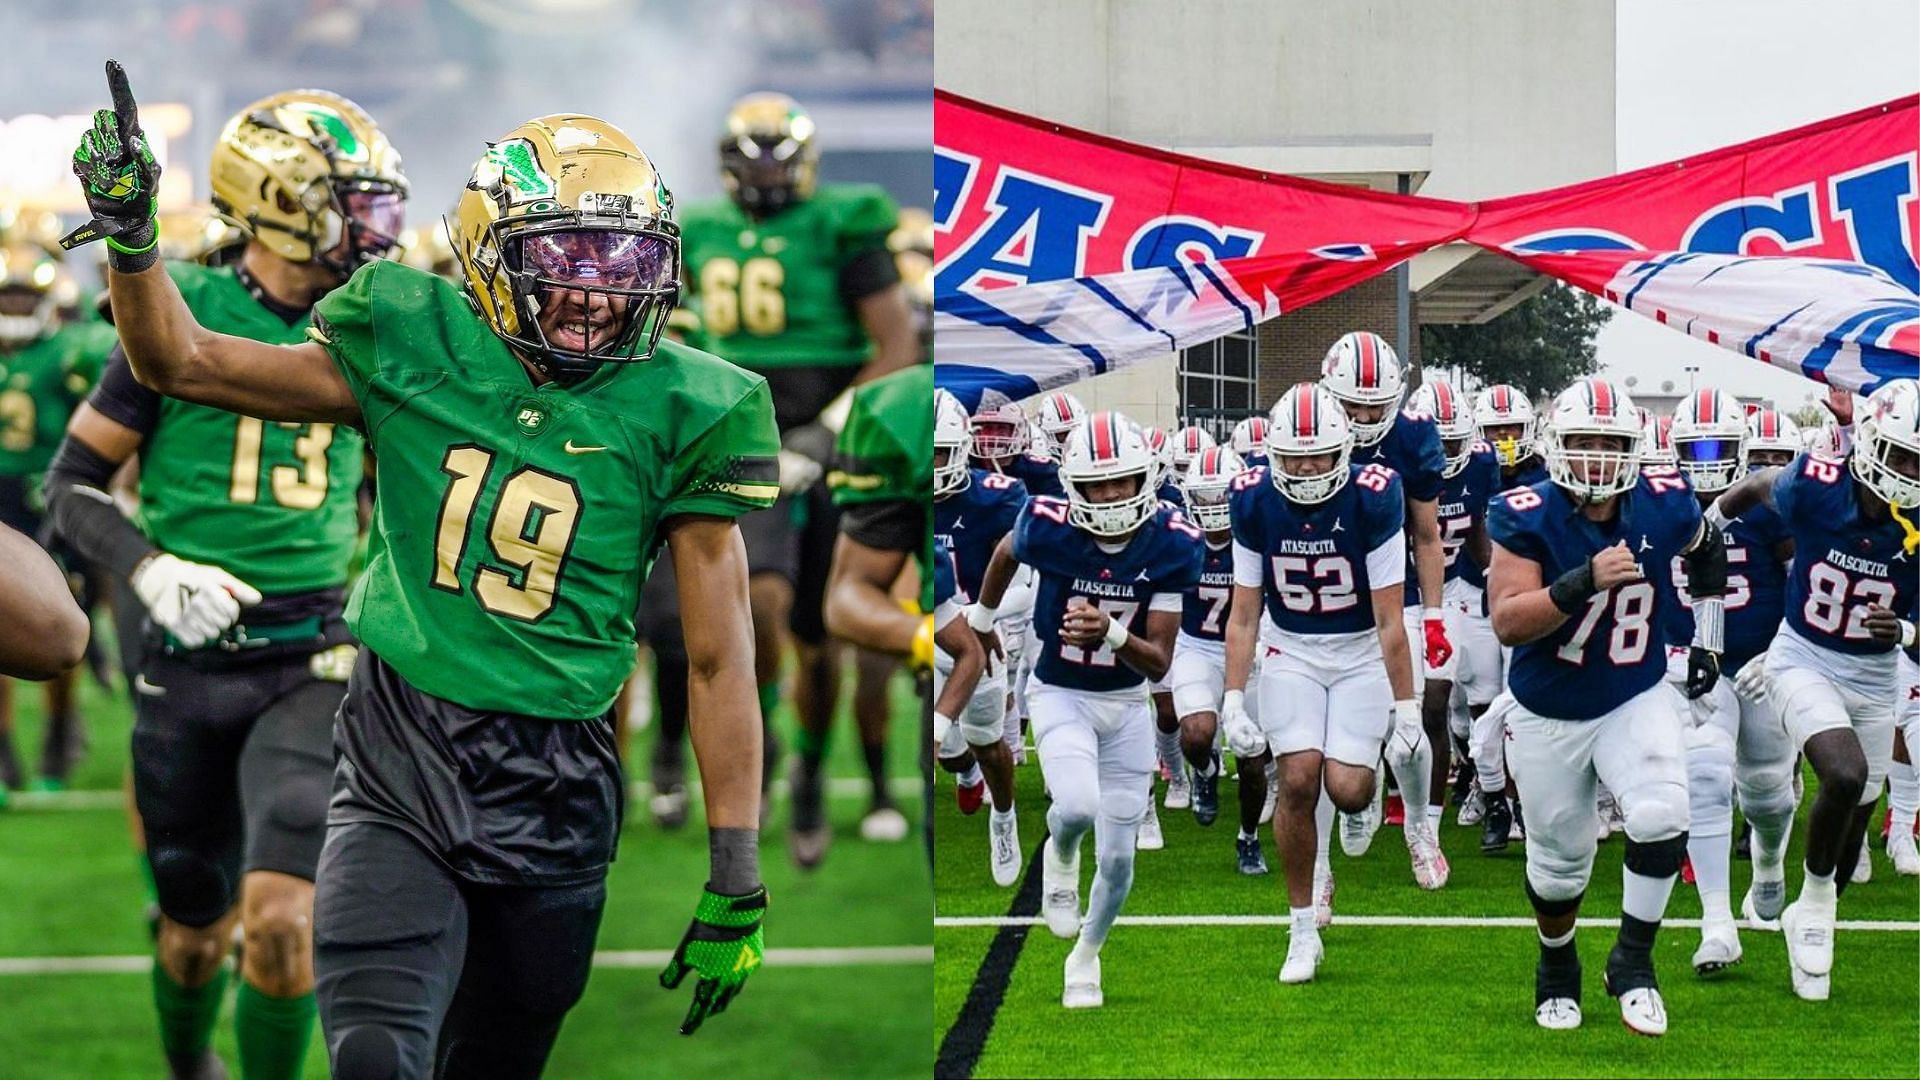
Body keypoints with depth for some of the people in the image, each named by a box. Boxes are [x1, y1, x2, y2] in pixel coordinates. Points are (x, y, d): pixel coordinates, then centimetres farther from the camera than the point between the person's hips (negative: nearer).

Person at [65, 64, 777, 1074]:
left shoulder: (678, 413, -3)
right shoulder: (417, 350, -1)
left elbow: (719, 658, -1)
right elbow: (183, 362, 7)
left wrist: (736, 884, -3)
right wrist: (130, 238, -12)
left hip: (551, 801, 1)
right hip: (398, 774, -1)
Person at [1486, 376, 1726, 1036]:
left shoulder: (1664, 506, -12)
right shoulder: (1528, 518, -22)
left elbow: (1706, 551, 13)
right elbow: (1507, 622, -30)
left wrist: (1706, 637, 12)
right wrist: (1583, 581, -42)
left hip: (1636, 701, 1)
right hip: (1548, 715, -1)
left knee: (1661, 820, -22)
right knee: (1560, 859, 12)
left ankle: (1633, 964, -3)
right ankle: (1557, 970, 41)